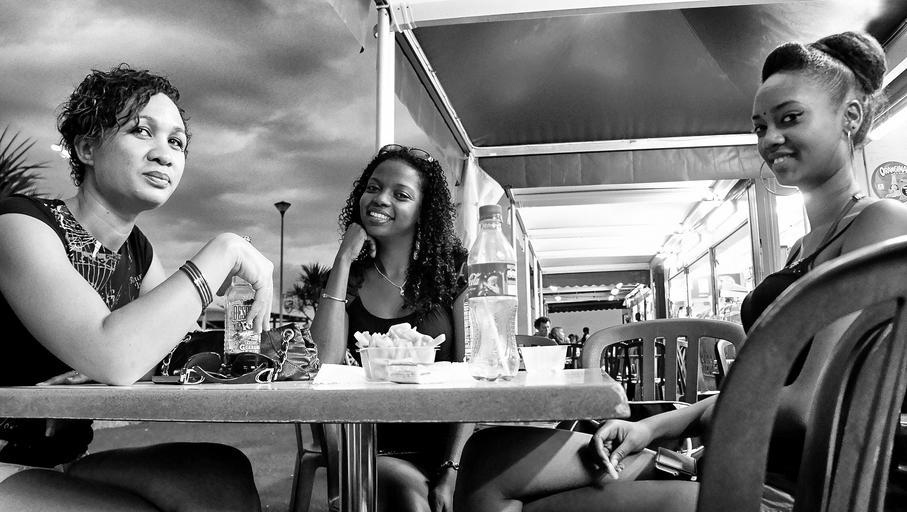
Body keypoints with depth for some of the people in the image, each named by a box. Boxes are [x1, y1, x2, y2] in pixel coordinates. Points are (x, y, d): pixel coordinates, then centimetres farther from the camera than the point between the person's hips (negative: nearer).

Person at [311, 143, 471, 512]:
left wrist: (451, 471, -15)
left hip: (442, 443, 0)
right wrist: (345, 258, -8)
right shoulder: (349, 277, 8)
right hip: (373, 451, 0)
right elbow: (324, 361, -10)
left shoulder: (452, 271, 3)